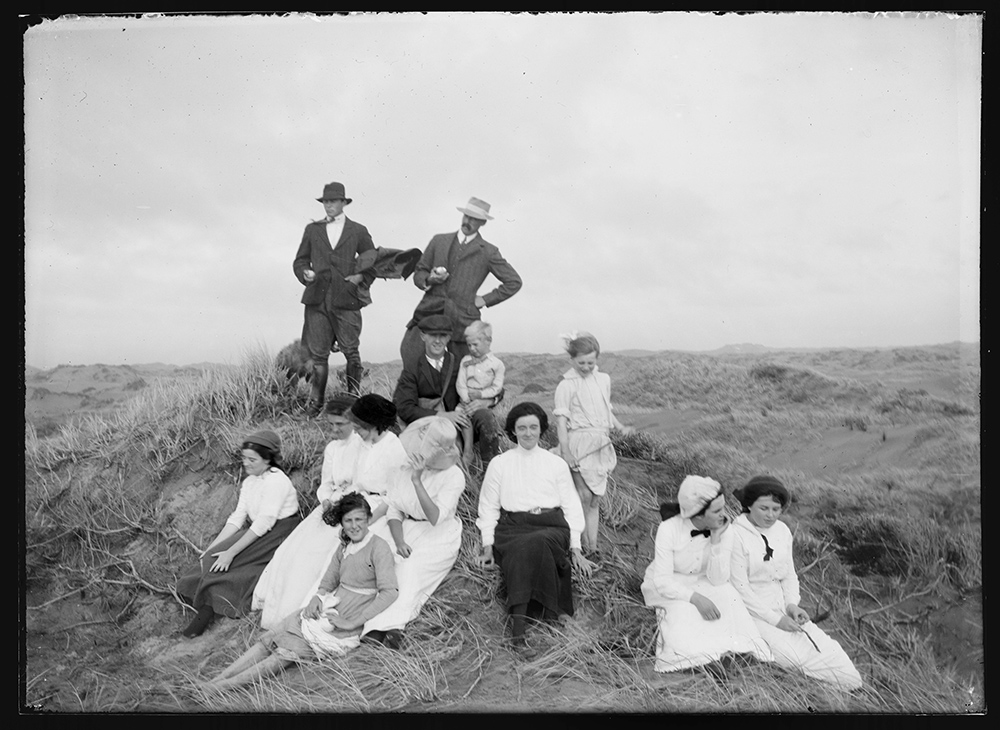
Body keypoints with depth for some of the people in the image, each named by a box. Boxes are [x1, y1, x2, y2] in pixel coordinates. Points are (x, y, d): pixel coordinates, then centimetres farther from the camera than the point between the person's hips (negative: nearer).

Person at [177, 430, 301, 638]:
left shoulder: (276, 481, -16)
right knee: (213, 557, -14)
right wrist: (212, 547, -5)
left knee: (221, 562, -21)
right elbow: (237, 517, 7)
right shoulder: (249, 482, 12)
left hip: (277, 537, -8)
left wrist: (231, 552, -25)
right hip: (257, 534, 8)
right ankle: (208, 605, -22)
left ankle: (207, 607, -16)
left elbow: (263, 523, -22)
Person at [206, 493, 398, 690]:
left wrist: (351, 623, -20)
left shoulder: (378, 546, -10)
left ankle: (222, 687, -23)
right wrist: (317, 598, -4)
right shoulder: (344, 547, 14)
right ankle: (216, 680, -13)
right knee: (269, 640, -9)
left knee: (286, 654, -20)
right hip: (327, 610, 7)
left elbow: (390, 592, -19)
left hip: (344, 625, -7)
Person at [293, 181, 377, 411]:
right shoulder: (312, 229, 17)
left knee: (351, 352, -3)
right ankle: (316, 402, 5)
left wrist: (361, 278, 1)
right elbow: (300, 260, 20)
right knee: (318, 354, 0)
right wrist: (305, 273, 0)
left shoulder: (358, 231, 11)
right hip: (317, 299, 2)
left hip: (346, 299, -1)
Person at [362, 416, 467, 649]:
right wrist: (399, 541, -14)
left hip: (438, 535, -4)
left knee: (410, 568, -28)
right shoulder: (405, 469, 2)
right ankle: (390, 626, -31)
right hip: (405, 528, 4)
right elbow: (394, 509, 3)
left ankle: (391, 626, -38)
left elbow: (435, 518, -21)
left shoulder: (454, 476, -10)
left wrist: (417, 481, -27)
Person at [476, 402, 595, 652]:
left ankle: (518, 623, -35)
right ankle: (518, 628, -38)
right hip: (513, 528, 0)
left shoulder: (557, 464, 16)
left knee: (533, 544, -36)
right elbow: (488, 507, 14)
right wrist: (488, 546, 1)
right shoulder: (499, 464, 15)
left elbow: (571, 507, 14)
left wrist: (575, 548, 3)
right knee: (523, 550, -35)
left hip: (551, 529, 0)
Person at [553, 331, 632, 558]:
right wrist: (566, 452, -15)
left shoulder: (603, 379, 10)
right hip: (579, 443, -6)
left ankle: (592, 546, 12)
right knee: (584, 496, -6)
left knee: (595, 498, 7)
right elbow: (561, 420, -10)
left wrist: (621, 428, 5)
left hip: (601, 443, 6)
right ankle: (583, 546, 6)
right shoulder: (566, 385, -8)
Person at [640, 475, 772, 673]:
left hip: (702, 585, 3)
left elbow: (717, 580, -16)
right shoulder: (669, 529, -24)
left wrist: (716, 541, -28)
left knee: (727, 597, -27)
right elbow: (662, 580, -24)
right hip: (668, 587, -3)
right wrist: (694, 597, -37)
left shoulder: (724, 531, -14)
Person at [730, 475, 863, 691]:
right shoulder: (736, 535, -14)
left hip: (782, 611, 6)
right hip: (754, 614, -6)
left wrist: (791, 604, -4)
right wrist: (775, 619, -16)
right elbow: (740, 588, -15)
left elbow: (789, 575, 15)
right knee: (798, 658, -24)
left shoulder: (782, 530, 7)